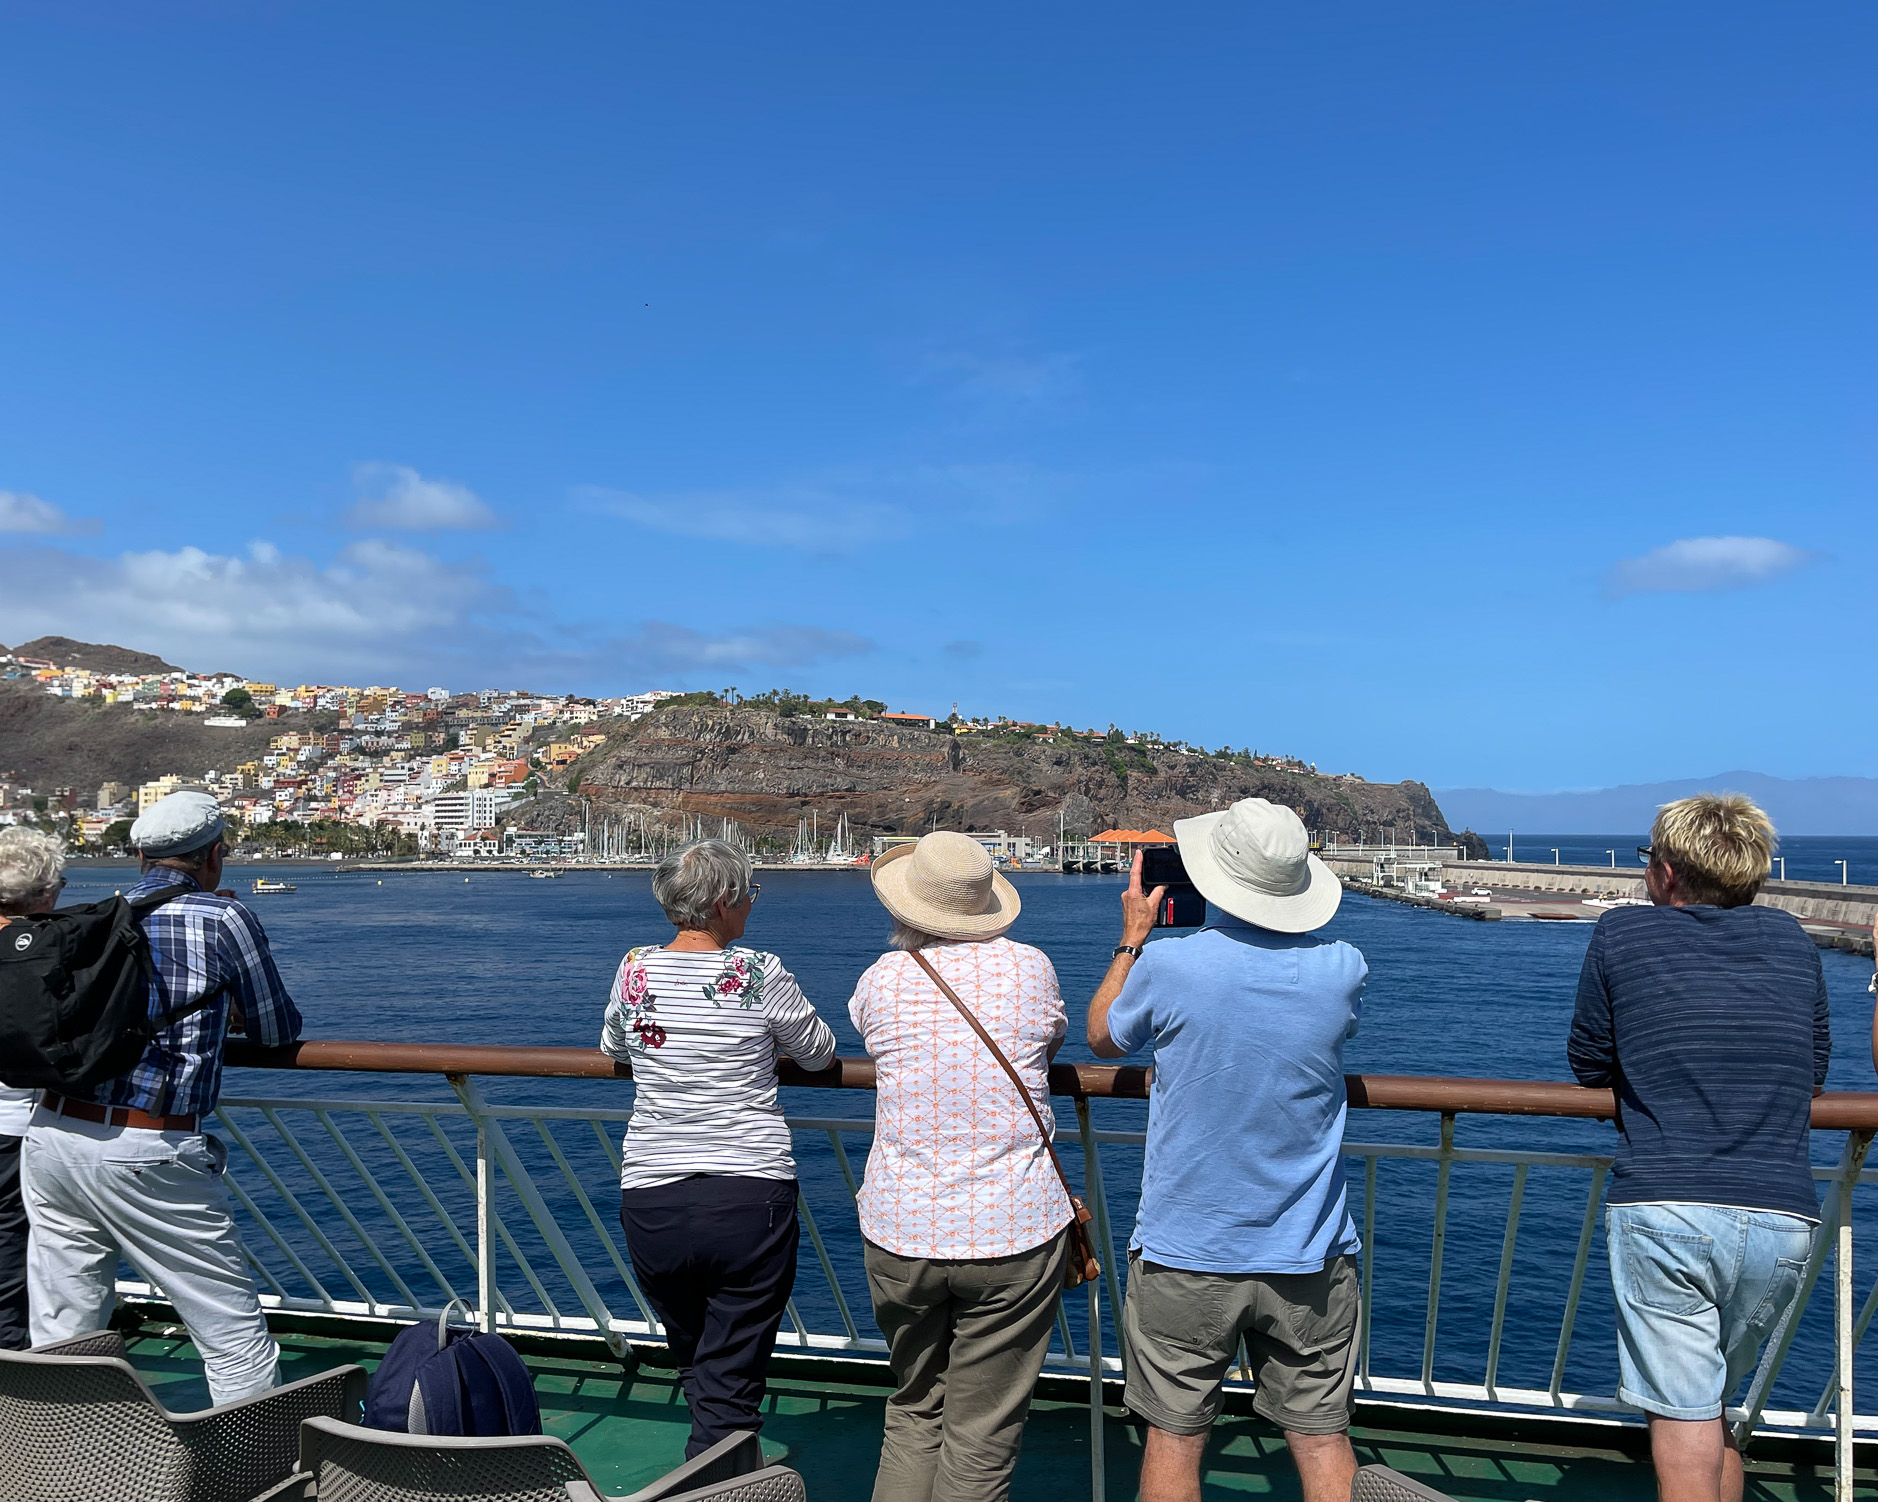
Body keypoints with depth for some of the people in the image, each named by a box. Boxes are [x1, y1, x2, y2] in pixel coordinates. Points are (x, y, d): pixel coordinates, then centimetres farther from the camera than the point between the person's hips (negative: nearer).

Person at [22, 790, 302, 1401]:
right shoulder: (224, 918, -5)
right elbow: (278, 1029, 4)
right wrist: (233, 1012, 25)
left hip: (50, 1134, 7)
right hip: (145, 1156, -6)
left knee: (59, 1340, 16)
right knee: (237, 1338, 3)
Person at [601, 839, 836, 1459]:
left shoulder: (635, 969, 2)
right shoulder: (757, 974, -9)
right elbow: (818, 1051, 6)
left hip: (649, 1203, 5)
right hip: (749, 1198, -4)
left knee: (694, 1368, 26)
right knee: (729, 1389, 5)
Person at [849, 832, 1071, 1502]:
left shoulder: (882, 979, -2)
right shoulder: (1030, 967, -4)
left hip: (899, 1236, 2)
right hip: (1014, 1234, -2)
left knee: (914, 1413, 21)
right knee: (982, 1439, 9)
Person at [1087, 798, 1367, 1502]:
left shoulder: (1166, 965, -16)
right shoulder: (1342, 967, -9)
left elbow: (1102, 1037, 5)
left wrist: (1132, 935, 14)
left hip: (1186, 1258, -2)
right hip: (1311, 1259, 2)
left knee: (1173, 1438, 12)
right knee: (1321, 1438, 13)